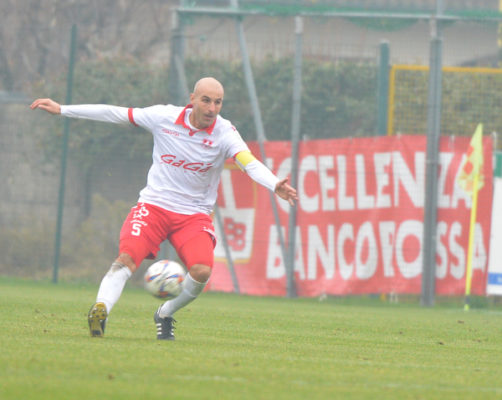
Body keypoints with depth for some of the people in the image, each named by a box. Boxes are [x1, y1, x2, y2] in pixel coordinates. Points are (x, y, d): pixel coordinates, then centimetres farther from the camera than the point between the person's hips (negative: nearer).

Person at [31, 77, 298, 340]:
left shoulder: (224, 133, -9)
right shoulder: (165, 117, -5)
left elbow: (250, 164, -25)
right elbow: (115, 114, 4)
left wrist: (274, 185, -47)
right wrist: (62, 110, 6)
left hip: (194, 214, 0)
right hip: (154, 204, 0)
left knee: (202, 270, -22)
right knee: (127, 257, -26)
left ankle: (165, 315, 4)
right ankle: (101, 308, -38)